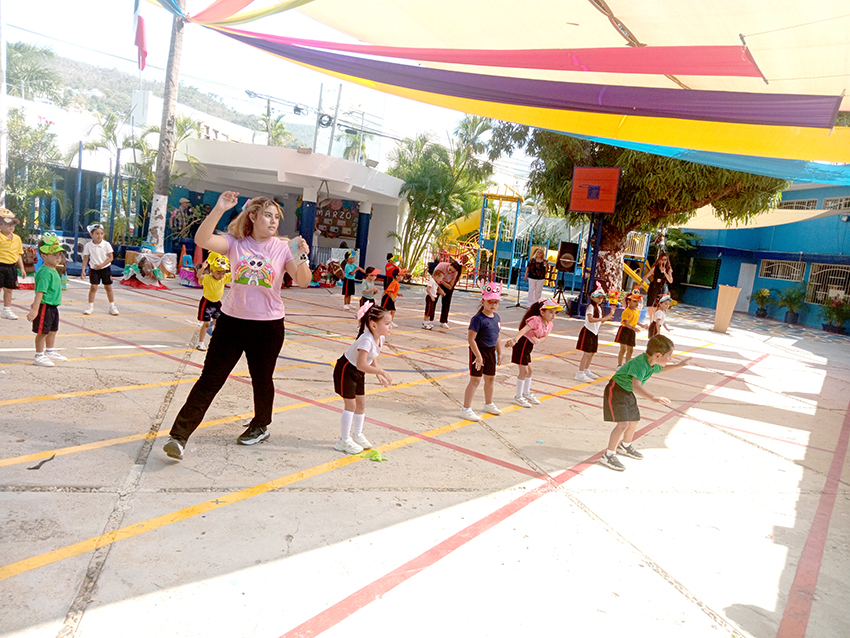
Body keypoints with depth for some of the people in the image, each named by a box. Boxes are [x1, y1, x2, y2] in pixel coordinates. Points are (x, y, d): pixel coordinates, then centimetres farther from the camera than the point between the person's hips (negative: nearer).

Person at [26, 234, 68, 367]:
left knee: (52, 330, 20)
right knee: (42, 332, 1)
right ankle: (39, 356, 11)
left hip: (53, 306, 10)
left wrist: (35, 303, 29)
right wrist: (35, 309, -29)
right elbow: (40, 292, -26)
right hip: (45, 307, -10)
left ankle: (50, 352, 35)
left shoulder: (53, 271, 10)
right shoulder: (45, 272, -20)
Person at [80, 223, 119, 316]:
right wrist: (83, 270, -6)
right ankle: (90, 306, 10)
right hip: (94, 269, 0)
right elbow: (85, 259, -1)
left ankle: (112, 306, 15)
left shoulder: (106, 244, -9)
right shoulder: (88, 246, -7)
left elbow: (110, 257, -8)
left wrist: (101, 265, -17)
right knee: (93, 287, -3)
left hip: (105, 268, 0)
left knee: (108, 287, 6)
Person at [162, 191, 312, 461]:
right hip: (231, 320, 0)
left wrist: (302, 257, -27)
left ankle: (260, 426, 40)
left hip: (268, 326, 0)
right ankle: (179, 436, 5)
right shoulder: (236, 242, -1)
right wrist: (219, 208, -25)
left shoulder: (283, 248, -2)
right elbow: (202, 239, -18)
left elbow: (303, 282, -10)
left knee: (262, 379, 15)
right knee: (209, 380, 0)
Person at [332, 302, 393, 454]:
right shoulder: (366, 340, -34)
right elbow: (361, 364, -45)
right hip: (345, 370, -8)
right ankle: (343, 440, 10)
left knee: (361, 403, 13)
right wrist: (381, 371, -42)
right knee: (351, 405, -3)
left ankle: (357, 435, 30)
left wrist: (379, 376, 3)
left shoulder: (380, 338, -6)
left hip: (358, 373, 9)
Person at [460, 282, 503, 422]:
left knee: (490, 378, 20)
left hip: (491, 351, 8)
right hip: (479, 351, -8)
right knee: (475, 379, -5)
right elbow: (471, 338, -21)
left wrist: (499, 353, 16)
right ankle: (466, 409, 4)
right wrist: (478, 355, -24)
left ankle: (488, 404, 41)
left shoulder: (496, 317, 6)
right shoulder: (478, 319, -19)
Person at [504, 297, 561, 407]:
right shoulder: (536, 320, -23)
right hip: (522, 344, -9)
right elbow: (524, 329, -36)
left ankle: (527, 394, 36)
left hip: (529, 346, 9)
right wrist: (515, 339, -52)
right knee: (523, 371, -4)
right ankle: (518, 397, 8)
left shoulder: (549, 324, 4)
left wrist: (538, 340, -24)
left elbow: (544, 337, 0)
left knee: (529, 370, 19)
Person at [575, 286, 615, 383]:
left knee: (592, 352, 14)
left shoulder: (598, 308, 15)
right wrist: (603, 318, -32)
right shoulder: (591, 307, -14)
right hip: (588, 331, -9)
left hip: (594, 332, 9)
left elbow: (599, 321, 18)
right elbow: (590, 319, -28)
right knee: (587, 353, -10)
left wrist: (609, 315, 9)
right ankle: (580, 373, -7)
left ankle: (586, 371, 26)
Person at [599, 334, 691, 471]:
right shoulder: (640, 363, -32)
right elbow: (635, 385, -45)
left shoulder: (653, 364, -2)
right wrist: (653, 398, -55)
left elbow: (663, 367, 25)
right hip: (616, 389, -10)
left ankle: (625, 446, 46)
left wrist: (679, 365, 13)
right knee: (623, 424, -18)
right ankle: (608, 455, -6)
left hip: (628, 392, 10)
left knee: (634, 420, 20)